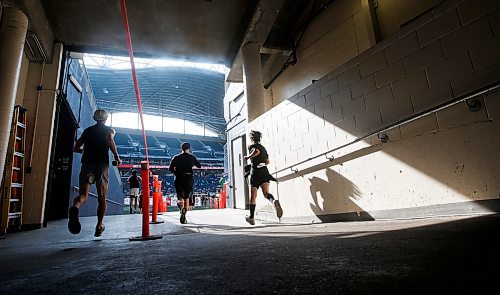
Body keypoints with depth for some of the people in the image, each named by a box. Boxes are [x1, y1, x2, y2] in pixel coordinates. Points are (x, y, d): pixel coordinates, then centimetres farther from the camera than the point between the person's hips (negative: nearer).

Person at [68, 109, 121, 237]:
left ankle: (75, 207, -43)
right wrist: (117, 157, -8)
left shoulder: (87, 130, 20)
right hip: (102, 164, -2)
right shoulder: (109, 130, 10)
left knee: (84, 194, -7)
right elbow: (109, 140, -15)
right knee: (102, 197, 9)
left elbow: (76, 148, 20)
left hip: (87, 163, 2)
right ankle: (99, 226, 10)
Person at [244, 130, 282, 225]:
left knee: (253, 196, 7)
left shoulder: (252, 146, 2)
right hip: (265, 172, 4)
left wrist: (248, 157, -7)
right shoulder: (263, 148, 22)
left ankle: (251, 217, 17)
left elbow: (257, 151, -21)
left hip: (255, 173, -4)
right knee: (266, 193, -12)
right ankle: (274, 201, -47)